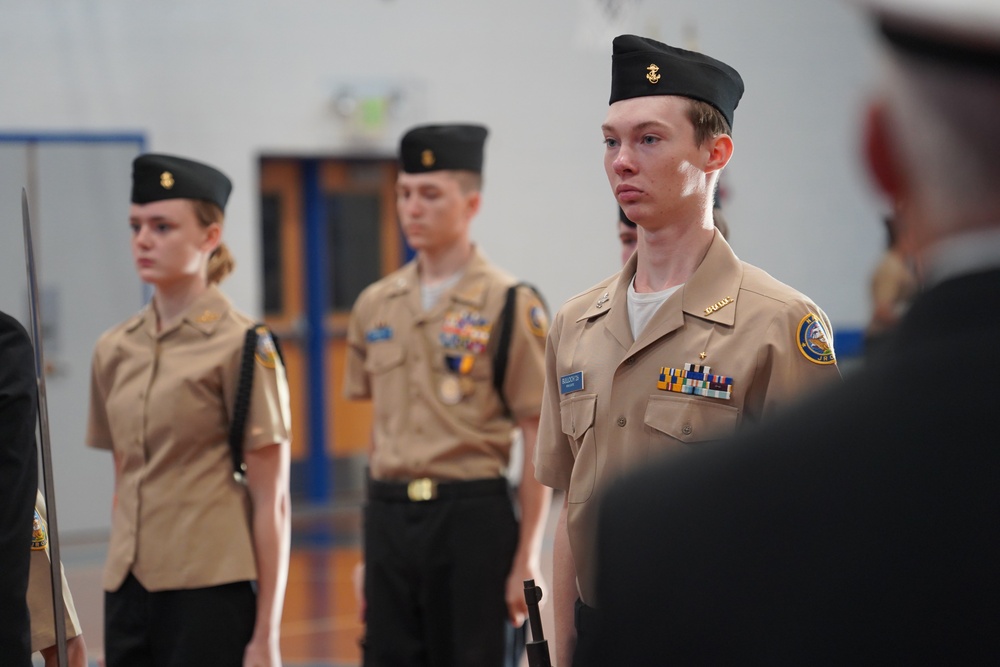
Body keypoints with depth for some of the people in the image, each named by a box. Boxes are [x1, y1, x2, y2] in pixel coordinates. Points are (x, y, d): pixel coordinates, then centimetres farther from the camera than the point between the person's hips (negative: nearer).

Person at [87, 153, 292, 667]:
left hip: (211, 590, -6)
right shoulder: (114, 350, 10)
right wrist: (118, 583, 14)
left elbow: (270, 502, -7)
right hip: (128, 587, 6)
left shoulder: (241, 347, -7)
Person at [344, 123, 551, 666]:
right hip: (388, 514, 5)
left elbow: (538, 442, -6)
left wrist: (527, 559, -9)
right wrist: (370, 538, 13)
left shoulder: (510, 305, -6)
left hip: (471, 515, -5)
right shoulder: (374, 306, 9)